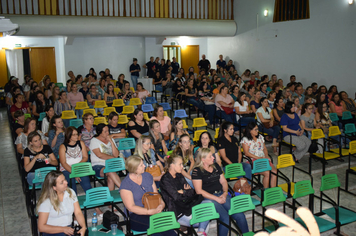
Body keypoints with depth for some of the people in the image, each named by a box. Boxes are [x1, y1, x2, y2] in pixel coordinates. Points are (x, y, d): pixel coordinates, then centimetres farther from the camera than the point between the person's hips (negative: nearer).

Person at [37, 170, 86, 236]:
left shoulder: (71, 192, 6)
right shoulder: (46, 201, -10)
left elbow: (78, 213, 3)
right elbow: (41, 227, -10)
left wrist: (83, 227, -15)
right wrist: (63, 229, -17)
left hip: (70, 229, 4)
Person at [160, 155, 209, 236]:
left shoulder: (179, 176, 14)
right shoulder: (165, 180, -12)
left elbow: (192, 192, 9)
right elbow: (176, 197, -19)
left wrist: (183, 192, -9)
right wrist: (187, 192, -4)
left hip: (187, 205, 9)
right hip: (177, 211, -9)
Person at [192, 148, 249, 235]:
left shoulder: (216, 166, 16)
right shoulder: (197, 171, -4)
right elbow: (199, 191, -9)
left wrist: (225, 193, 0)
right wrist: (216, 198, -12)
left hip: (221, 194, 6)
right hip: (208, 198, -6)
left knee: (240, 215, -12)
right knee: (225, 217, -27)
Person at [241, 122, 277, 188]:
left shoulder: (260, 137, 18)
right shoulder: (245, 139, -1)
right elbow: (246, 153, -9)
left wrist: (266, 155, 0)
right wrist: (258, 158, -17)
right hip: (253, 160, -6)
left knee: (274, 171, -20)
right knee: (267, 173, -27)